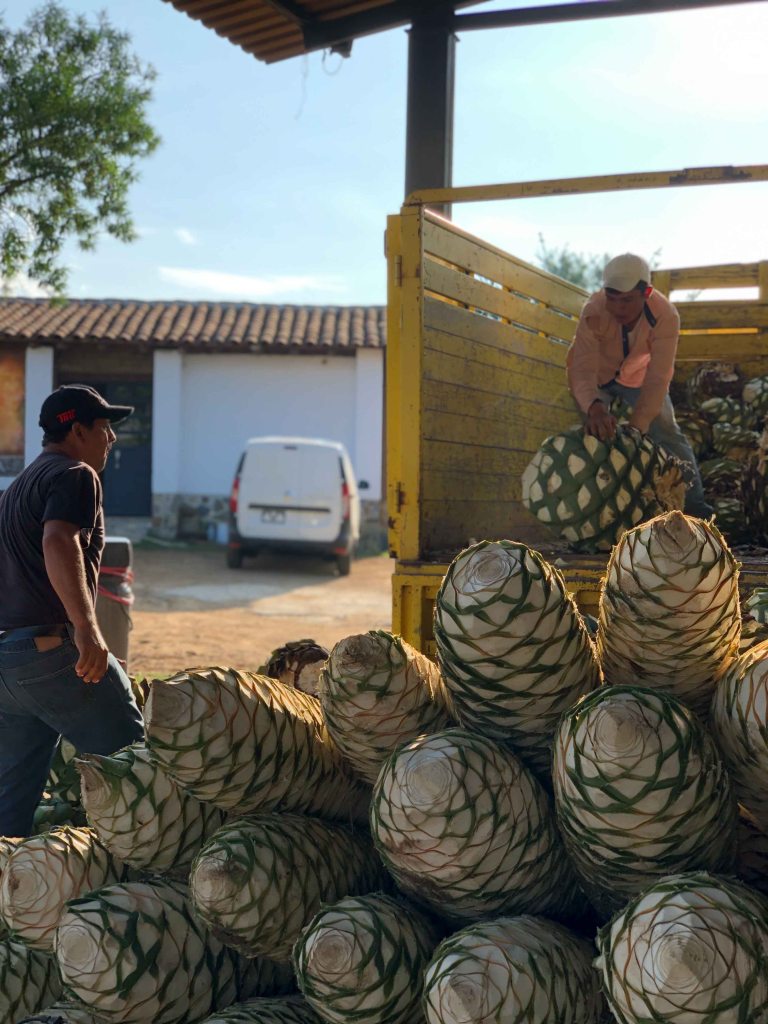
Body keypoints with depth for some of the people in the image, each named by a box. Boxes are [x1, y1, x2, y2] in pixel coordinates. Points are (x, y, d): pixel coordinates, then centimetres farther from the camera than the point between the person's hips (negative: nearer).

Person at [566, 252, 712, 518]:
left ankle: (695, 506, 3)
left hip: (639, 374, 0)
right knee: (595, 433, -14)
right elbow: (582, 371, -45)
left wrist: (635, 428, -51)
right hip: (597, 374, 0)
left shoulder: (666, 316, -36)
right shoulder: (593, 312, -38)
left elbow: (657, 380, -40)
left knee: (668, 434, -5)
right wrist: (594, 407, -66)